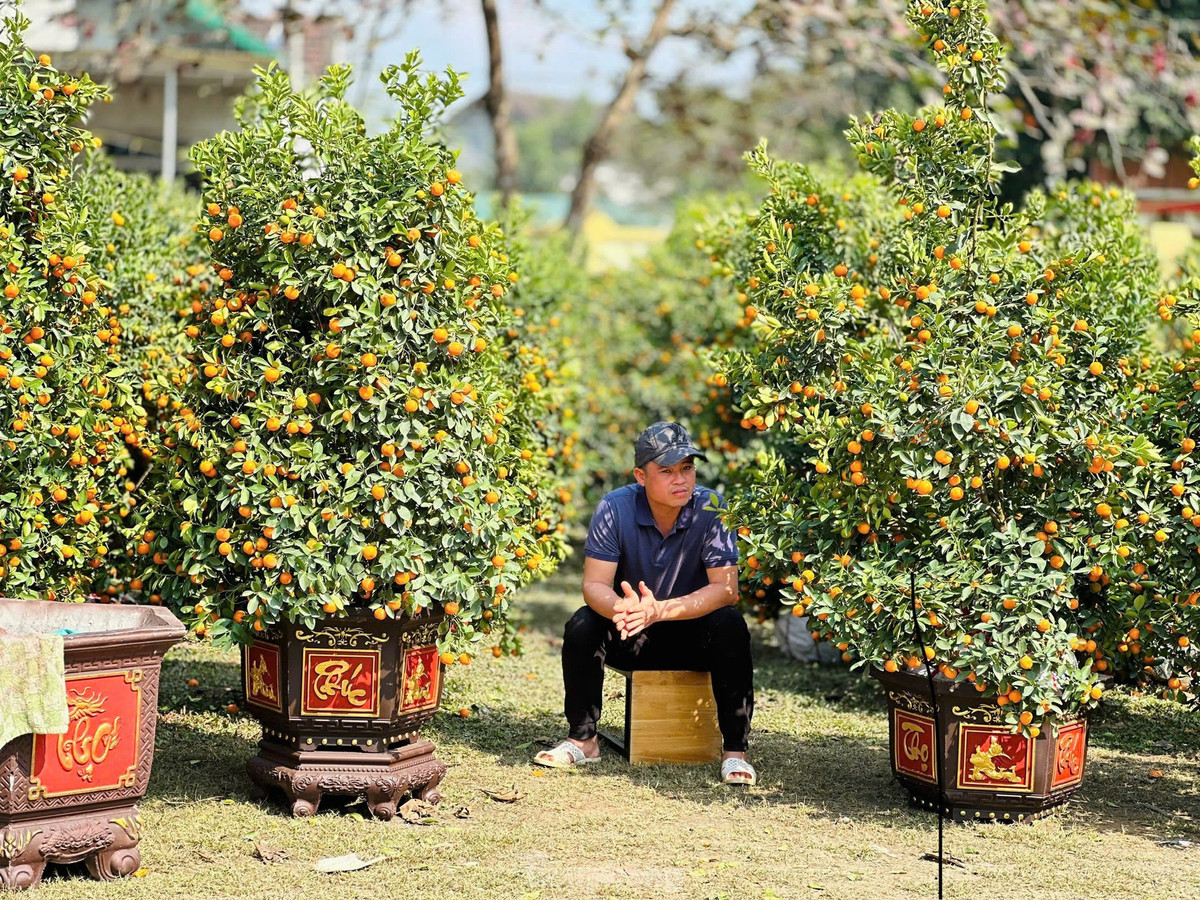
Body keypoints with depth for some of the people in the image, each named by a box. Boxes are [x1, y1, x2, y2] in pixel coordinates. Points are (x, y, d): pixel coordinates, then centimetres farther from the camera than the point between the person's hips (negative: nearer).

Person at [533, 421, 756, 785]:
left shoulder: (711, 509, -19)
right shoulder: (615, 509, -16)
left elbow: (726, 588, -26)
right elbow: (594, 585, -19)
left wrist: (660, 610, -41)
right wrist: (619, 608, -45)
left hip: (694, 631, -1)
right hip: (633, 638, 1)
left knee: (730, 626, -31)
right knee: (582, 625, -25)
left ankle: (735, 750, -25)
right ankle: (582, 739, -11)